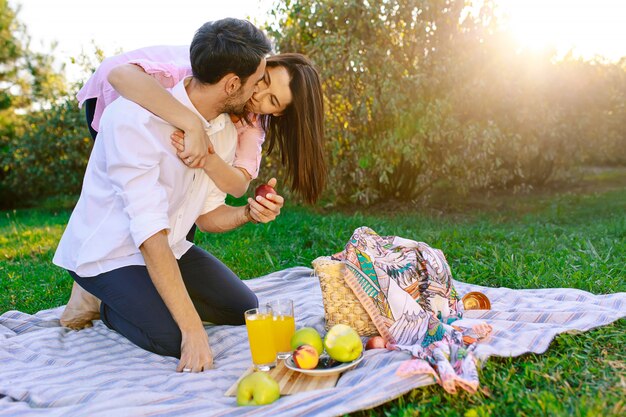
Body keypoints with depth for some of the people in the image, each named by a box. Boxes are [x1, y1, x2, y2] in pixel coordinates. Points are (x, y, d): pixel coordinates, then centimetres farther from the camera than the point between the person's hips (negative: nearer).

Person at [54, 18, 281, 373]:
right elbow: (150, 233, -35)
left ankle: (150, 293, 17)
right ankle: (100, 301, 3)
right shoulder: (136, 118, -30)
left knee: (243, 309, 5)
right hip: (108, 254, -7)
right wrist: (193, 329, -36)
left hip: (169, 248, 7)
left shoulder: (226, 131, -6)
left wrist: (248, 212, -22)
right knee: (172, 338, -24)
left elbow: (207, 214, 1)